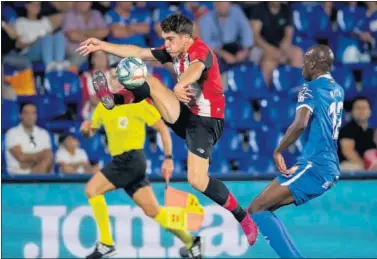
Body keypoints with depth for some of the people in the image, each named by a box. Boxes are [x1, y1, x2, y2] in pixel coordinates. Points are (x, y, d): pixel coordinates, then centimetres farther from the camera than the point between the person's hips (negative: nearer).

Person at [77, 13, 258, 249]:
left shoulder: (201, 51, -21)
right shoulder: (175, 51, 4)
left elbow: (195, 69, -45)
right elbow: (138, 52, 10)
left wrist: (180, 85, -66)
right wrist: (102, 46, 8)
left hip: (205, 121, -8)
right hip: (185, 114, 8)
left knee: (197, 179, -18)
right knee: (151, 82, -4)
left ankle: (245, 220, -7)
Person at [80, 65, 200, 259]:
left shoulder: (138, 103, -7)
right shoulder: (104, 105, 12)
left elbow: (163, 128, -3)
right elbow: (90, 131, 21)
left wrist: (168, 158, -8)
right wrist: (87, 127, -4)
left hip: (132, 160, -7)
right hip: (120, 161, 7)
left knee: (92, 189, -17)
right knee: (152, 211, 6)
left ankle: (106, 243, -14)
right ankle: (190, 242, 17)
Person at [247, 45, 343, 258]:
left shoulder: (311, 89, -9)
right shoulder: (338, 90, 16)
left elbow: (301, 123, -25)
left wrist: (278, 151, -18)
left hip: (315, 167, -9)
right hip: (330, 169, 9)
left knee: (256, 209, -10)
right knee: (263, 208, 14)